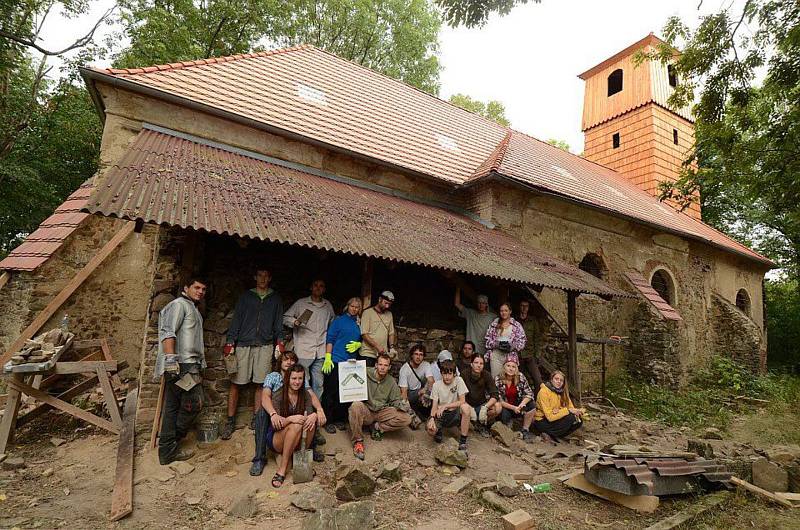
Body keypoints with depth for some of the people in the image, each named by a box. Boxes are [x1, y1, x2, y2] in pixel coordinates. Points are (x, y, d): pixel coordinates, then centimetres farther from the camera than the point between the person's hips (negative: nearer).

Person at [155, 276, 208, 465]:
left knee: (172, 407, 10)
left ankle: (168, 451, 16)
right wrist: (171, 359, -25)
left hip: (188, 364, 10)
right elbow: (167, 332, -18)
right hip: (181, 364, -10)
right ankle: (170, 444, 8)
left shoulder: (192, 308, 25)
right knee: (194, 403, -5)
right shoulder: (179, 304, -6)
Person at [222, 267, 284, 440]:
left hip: (265, 346, 1)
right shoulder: (246, 296, 11)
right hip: (244, 344, -1)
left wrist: (279, 342, 3)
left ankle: (256, 418, 12)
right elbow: (236, 320, 7)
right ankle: (230, 421, 7)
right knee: (235, 383, -3)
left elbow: (279, 323, 14)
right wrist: (230, 343, -1)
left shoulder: (275, 298, 14)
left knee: (261, 383, 1)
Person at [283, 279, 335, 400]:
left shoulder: (328, 306, 14)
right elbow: (285, 317, 3)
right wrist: (295, 322, -17)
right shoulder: (301, 303, 3)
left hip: (321, 352, 4)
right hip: (303, 350, -4)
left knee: (319, 384, 9)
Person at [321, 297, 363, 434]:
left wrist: (358, 344, -4)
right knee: (331, 391, -1)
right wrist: (327, 358, -12)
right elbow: (330, 339, -5)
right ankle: (327, 421, 7)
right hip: (336, 360, -5)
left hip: (351, 362, 5)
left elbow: (361, 340, 20)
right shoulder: (339, 320, -1)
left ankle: (339, 419, 19)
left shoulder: (358, 323, 13)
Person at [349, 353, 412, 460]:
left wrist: (400, 404, -14)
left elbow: (396, 399, 10)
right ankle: (358, 441, -22)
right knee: (356, 405, -37)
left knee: (406, 419, -19)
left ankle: (378, 427, 0)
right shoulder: (365, 374, -4)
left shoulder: (391, 381, 8)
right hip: (366, 412, -2)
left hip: (382, 413, 3)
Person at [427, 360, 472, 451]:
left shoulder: (458, 381, -8)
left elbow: (462, 401, -14)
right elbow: (434, 406, -5)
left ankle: (463, 441, -21)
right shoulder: (436, 385, -3)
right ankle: (439, 432, 11)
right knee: (430, 429, -30)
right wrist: (432, 418, -26)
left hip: (455, 413, 0)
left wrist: (445, 406, -21)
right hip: (440, 414, 0)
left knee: (465, 407, -34)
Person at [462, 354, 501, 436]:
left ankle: (482, 425, 4)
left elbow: (495, 395, -16)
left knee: (497, 407, -25)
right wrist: (470, 409, -31)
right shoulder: (464, 375, -15)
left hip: (482, 405, 2)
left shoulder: (487, 375, -9)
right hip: (469, 405, -2)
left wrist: (485, 407, -32)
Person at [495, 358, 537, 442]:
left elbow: (529, 394, -9)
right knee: (505, 414, -33)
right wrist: (513, 408, -27)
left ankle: (525, 430, -3)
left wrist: (522, 404, -26)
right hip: (505, 408, -3)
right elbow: (498, 400, -17)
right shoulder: (498, 379, -17)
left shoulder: (520, 377, -10)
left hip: (517, 406, 3)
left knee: (531, 406, -21)